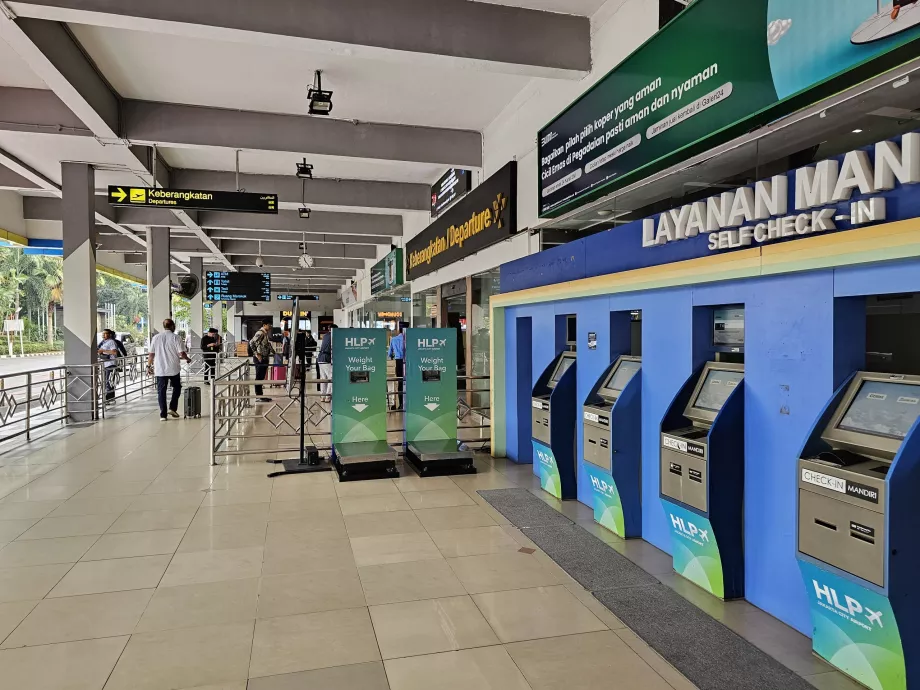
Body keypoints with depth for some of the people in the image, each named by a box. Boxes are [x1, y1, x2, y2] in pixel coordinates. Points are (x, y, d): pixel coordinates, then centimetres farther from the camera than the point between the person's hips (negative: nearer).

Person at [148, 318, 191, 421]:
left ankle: (163, 415, 5)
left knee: (161, 391, 6)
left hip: (160, 370, 2)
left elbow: (151, 354, 3)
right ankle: (173, 408, 9)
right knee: (177, 387, 18)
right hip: (174, 369, -2)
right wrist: (187, 359, 8)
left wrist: (149, 365, 14)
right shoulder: (175, 338, -6)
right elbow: (181, 353, -11)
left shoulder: (156, 337, 3)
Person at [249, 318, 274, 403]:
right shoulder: (260, 333, -15)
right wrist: (257, 354, -22)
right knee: (259, 378, -2)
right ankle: (259, 397, 3)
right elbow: (251, 343, -23)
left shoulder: (266, 333, 13)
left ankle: (261, 395, 20)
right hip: (259, 359, -9)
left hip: (265, 358, 9)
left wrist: (273, 352, 15)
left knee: (262, 378, 13)